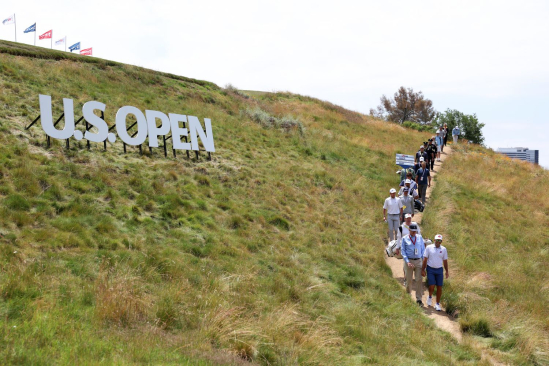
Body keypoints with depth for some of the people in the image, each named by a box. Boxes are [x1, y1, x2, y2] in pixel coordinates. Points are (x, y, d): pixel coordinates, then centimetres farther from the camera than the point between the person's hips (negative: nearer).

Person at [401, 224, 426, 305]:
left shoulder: (420, 237, 7)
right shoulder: (405, 239, -1)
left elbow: (423, 249, 12)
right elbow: (403, 251, -1)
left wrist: (424, 261, 4)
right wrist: (407, 262, -12)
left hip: (419, 261, 1)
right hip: (409, 261, -1)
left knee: (419, 280, -4)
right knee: (409, 280, 6)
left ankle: (419, 299, 0)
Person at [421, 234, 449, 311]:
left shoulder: (443, 249, 4)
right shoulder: (429, 248, -2)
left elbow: (445, 261, 10)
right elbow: (425, 259, 0)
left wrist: (447, 271, 7)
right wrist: (423, 270, -3)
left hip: (439, 270, 2)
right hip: (430, 270, -2)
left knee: (439, 287, -1)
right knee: (432, 286, -12)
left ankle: (437, 304, 10)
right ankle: (430, 297, 20)